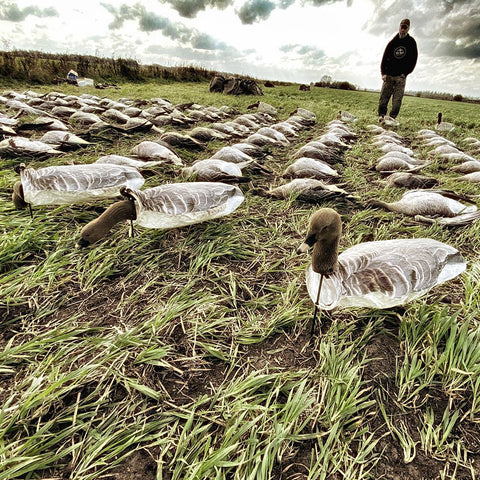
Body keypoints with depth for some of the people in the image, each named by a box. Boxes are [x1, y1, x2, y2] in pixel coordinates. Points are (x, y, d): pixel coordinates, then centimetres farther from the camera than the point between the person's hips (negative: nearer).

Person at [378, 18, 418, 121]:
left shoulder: (411, 42, 6)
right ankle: (381, 115, -4)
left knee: (397, 98, -8)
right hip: (388, 75, 1)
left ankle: (392, 118, -9)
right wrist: (383, 73, -4)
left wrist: (405, 73, -7)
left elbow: (413, 59, 4)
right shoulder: (392, 42, 10)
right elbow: (385, 57, 8)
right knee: (384, 95, -8)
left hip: (401, 76, -1)